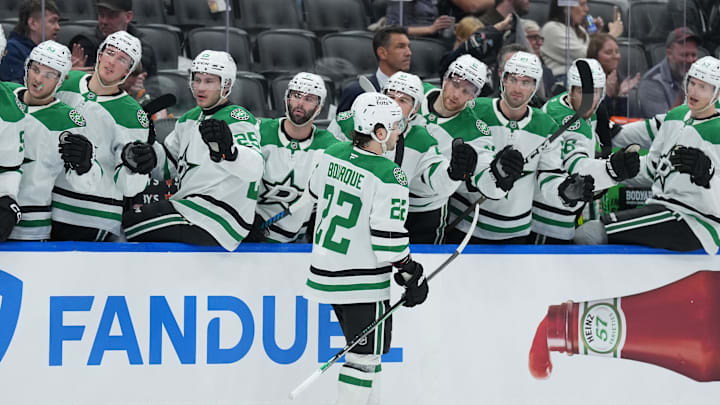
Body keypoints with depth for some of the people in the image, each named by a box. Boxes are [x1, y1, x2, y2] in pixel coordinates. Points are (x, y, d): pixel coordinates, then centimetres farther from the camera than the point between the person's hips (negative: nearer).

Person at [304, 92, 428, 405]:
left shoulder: (333, 154, 1)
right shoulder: (389, 177, -21)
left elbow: (316, 192, 21)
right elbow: (388, 238, -21)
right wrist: (411, 275, -8)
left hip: (326, 269, 8)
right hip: (363, 282, -8)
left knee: (364, 346, 22)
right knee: (365, 355, 0)